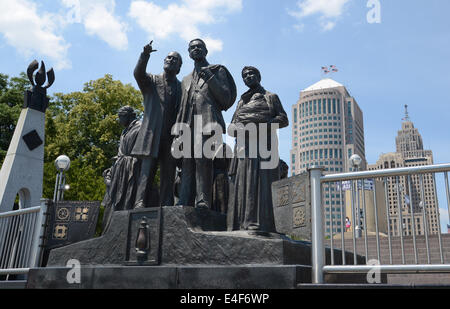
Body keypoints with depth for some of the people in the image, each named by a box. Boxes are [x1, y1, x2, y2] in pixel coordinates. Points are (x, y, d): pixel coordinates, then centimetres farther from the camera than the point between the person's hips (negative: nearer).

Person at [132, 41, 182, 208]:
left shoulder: (182, 87, 17)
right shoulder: (152, 80, 16)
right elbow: (138, 73, -6)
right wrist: (145, 55, -22)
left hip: (172, 136, 2)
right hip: (152, 134, -1)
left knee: (168, 172, -1)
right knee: (148, 168, -9)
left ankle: (166, 206, -1)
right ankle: (140, 202, -12)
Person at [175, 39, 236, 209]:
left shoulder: (217, 70, 17)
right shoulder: (186, 80, 31)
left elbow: (226, 99, 5)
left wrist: (210, 78, -3)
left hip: (208, 122, -4)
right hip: (188, 125, 5)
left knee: (203, 160, -18)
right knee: (187, 162, -6)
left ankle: (203, 203, -21)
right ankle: (184, 205, -8)